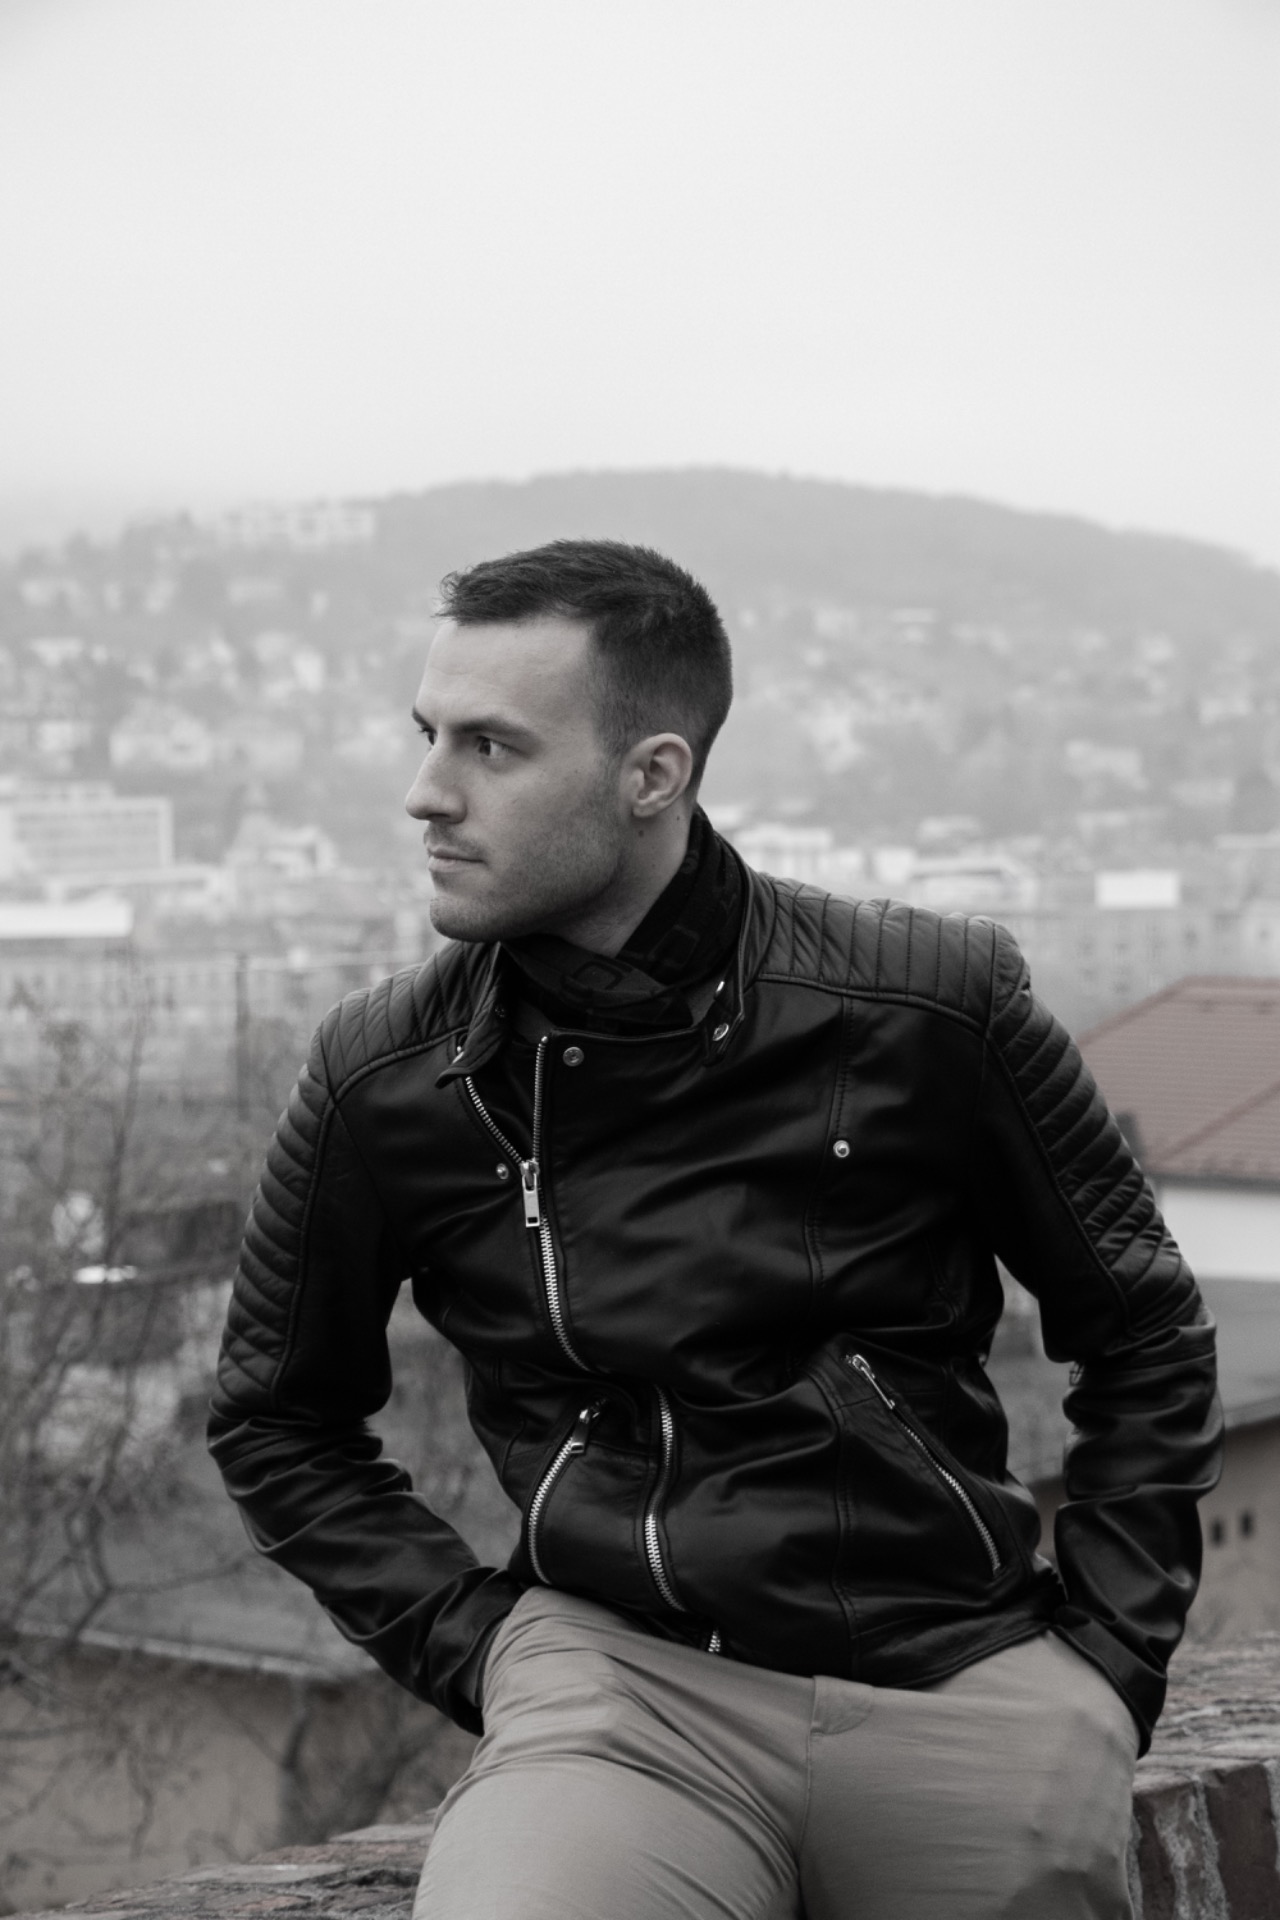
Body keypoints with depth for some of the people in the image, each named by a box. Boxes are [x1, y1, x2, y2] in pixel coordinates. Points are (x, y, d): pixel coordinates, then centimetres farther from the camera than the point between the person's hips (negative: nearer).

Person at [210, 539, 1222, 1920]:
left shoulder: (931, 1005, -1)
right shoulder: (384, 1081, 1)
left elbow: (1145, 1337, 12)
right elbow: (274, 1419, 17)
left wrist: (1104, 1656, 7)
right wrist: (468, 1641, 6)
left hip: (962, 1690, 2)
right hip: (618, 1680, -1)